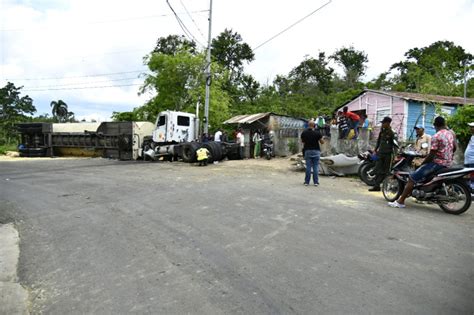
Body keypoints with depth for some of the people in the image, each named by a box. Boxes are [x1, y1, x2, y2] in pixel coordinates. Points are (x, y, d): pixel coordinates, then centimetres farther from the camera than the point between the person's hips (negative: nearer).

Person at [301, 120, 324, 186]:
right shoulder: (317, 133, -9)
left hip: (307, 151, 2)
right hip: (316, 151, -2)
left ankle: (307, 182, 8)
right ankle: (315, 182, 6)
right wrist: (320, 139, 16)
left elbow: (302, 141, 11)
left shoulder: (304, 133, -2)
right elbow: (322, 142, -3)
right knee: (315, 167, 3)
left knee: (308, 167, 6)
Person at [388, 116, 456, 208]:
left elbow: (431, 155, -19)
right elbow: (454, 148, 20)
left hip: (438, 163, -10)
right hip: (448, 163, 10)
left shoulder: (436, 137, -18)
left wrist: (422, 163, -6)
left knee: (412, 177, -12)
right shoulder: (451, 133, 9)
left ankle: (400, 201, -17)